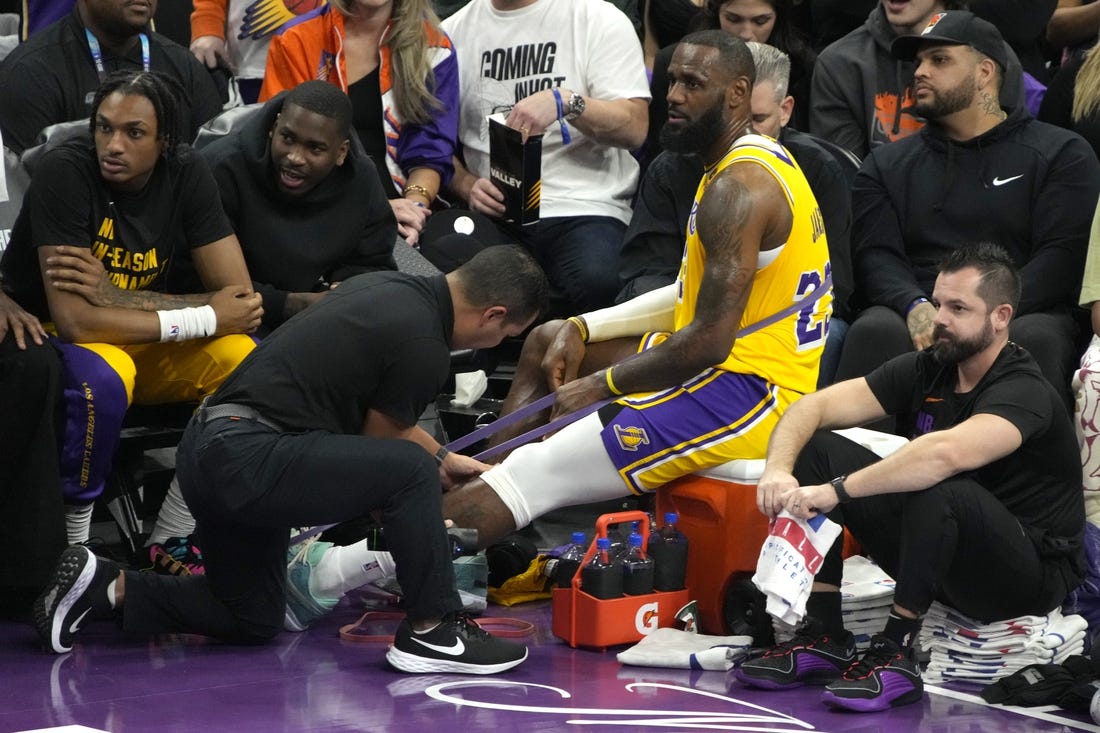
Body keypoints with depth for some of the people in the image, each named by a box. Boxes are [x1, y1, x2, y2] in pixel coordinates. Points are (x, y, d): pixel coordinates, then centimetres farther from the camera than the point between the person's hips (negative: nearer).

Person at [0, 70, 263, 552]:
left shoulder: (186, 174, -11)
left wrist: (117, 296, -28)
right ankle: (69, 541, -15)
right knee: (103, 380, -37)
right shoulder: (65, 172, -24)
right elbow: (73, 319, -30)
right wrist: (205, 318, -25)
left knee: (245, 359, -22)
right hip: (46, 339, -4)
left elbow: (241, 298, -16)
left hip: (144, 342, 5)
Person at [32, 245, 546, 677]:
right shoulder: (423, 347, -15)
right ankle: (432, 632, -8)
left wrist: (444, 459, 40)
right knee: (409, 471, -17)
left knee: (253, 620, 24)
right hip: (249, 458, -10)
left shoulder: (388, 287, 14)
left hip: (205, 451, 10)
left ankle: (105, 584, 17)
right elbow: (378, 444, 0)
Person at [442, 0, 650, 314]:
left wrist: (564, 100, -18)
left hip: (583, 207, -2)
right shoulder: (454, 31, 14)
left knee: (596, 281, -36)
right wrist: (467, 186, -6)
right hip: (490, 209, 2)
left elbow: (634, 128, -2)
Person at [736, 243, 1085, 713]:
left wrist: (837, 491, -39)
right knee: (816, 450, -3)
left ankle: (894, 655, -23)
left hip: (1031, 578, -8)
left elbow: (947, 453, -42)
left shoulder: (1024, 392, -22)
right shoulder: (927, 369, 1)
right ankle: (823, 638, -7)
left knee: (940, 490, -38)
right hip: (943, 564, 8)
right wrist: (778, 470, -25)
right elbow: (814, 406, -4)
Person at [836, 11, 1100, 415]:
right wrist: (916, 307, -16)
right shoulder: (887, 164, 22)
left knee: (1036, 338, -37)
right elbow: (875, 256, 8)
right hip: (919, 316, 2)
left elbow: (1062, 257, -1)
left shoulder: (1062, 154, 13)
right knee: (875, 330, -32)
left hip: (1021, 314, -2)